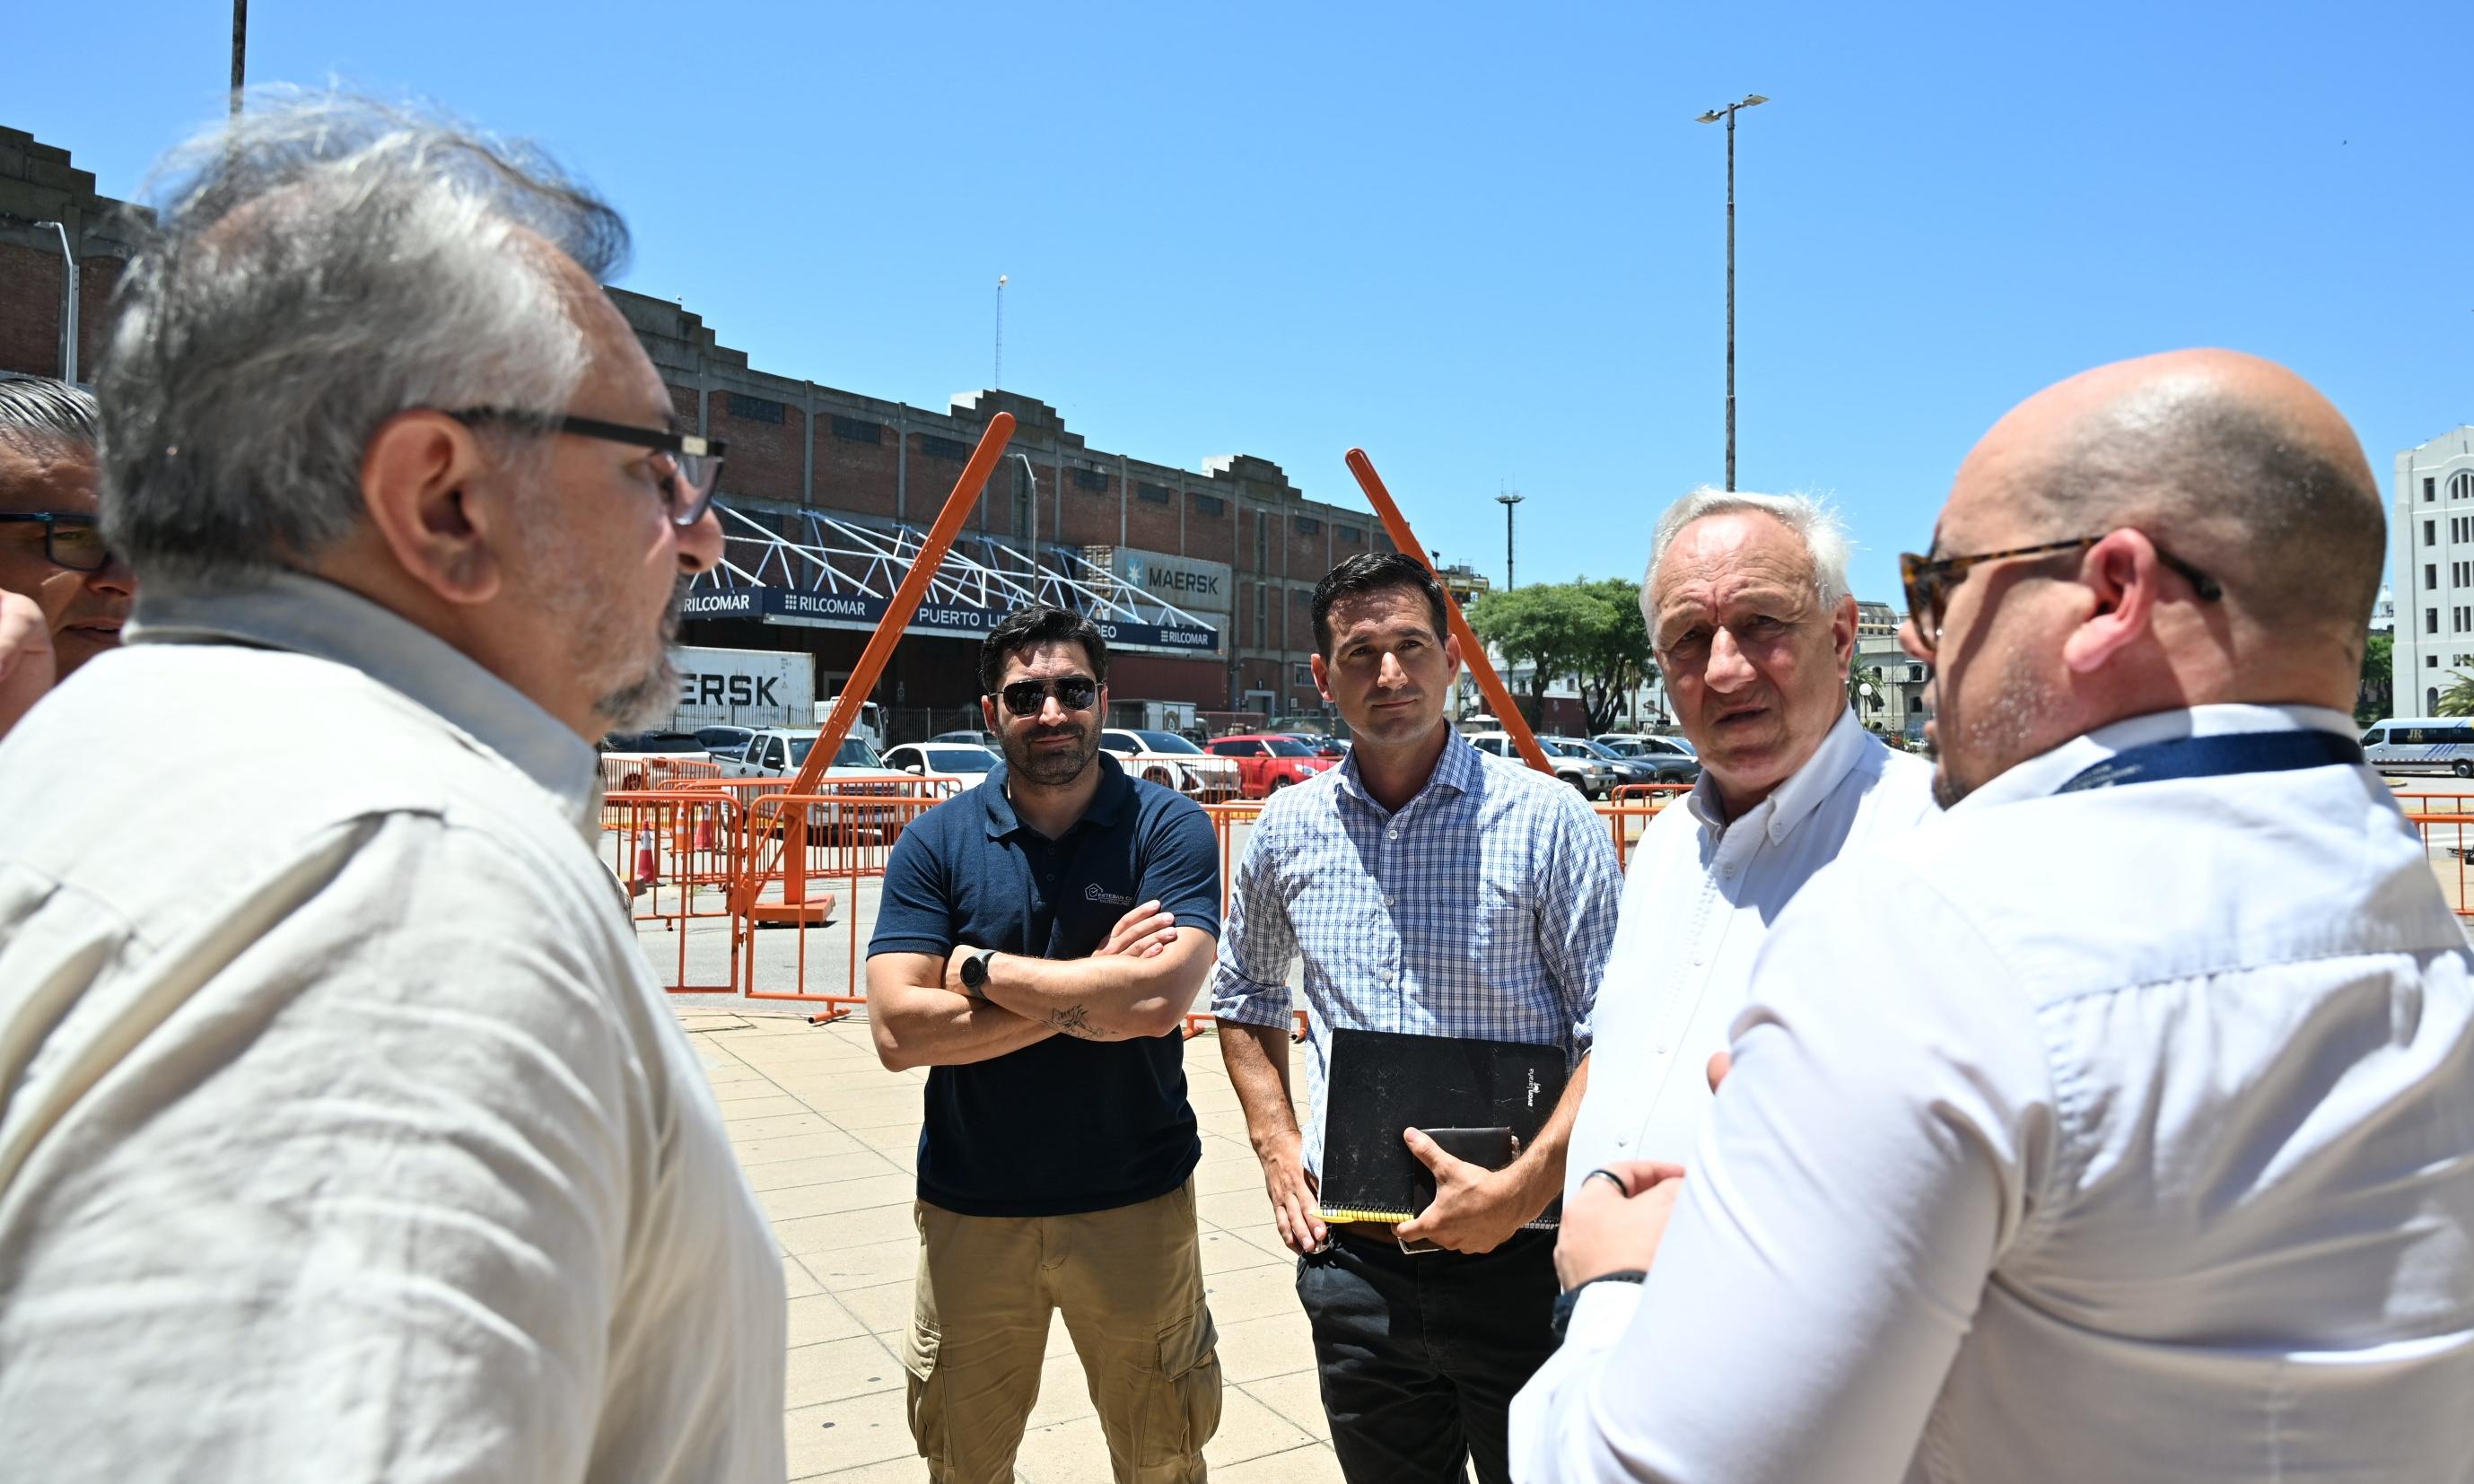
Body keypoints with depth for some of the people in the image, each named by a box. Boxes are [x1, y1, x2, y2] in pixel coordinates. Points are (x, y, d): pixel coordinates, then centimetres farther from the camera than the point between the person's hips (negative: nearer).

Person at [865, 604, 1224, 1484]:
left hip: (1135, 1204, -1)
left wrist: (981, 968, -16)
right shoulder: (937, 842, -4)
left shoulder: (1168, 827, -9)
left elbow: (1157, 1000, -24)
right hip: (971, 1210, 2)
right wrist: (1081, 990, -18)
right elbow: (898, 1030, -15)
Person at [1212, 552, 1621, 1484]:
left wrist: (1519, 1191, -18)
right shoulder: (1288, 831, 2)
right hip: (1352, 1259, 3)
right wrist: (1276, 1144, 7)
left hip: (1516, 1256, -3)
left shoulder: (1545, 821, -10)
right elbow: (1245, 998, 18)